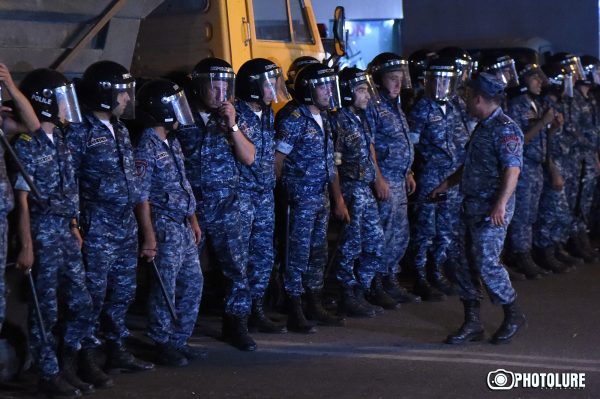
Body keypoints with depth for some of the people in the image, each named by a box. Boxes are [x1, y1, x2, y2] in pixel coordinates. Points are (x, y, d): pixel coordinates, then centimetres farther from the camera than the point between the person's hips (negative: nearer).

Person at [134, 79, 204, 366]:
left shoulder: (172, 142, 13)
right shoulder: (146, 148, -14)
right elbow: (141, 196, -17)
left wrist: (193, 220, 19)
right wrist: (149, 237, -19)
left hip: (183, 227, 9)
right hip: (165, 227, -9)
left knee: (192, 283, 13)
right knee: (165, 289, 0)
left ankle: (179, 340, 23)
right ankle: (163, 346, 12)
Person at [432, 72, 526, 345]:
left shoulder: (505, 129, -13)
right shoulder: (483, 128, 17)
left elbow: (512, 169, -23)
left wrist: (500, 205, -32)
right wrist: (446, 184, 29)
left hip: (491, 209, -9)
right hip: (472, 205, 10)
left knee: (486, 264, -10)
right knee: (463, 263, 7)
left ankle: (513, 315, 10)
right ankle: (472, 323, 15)